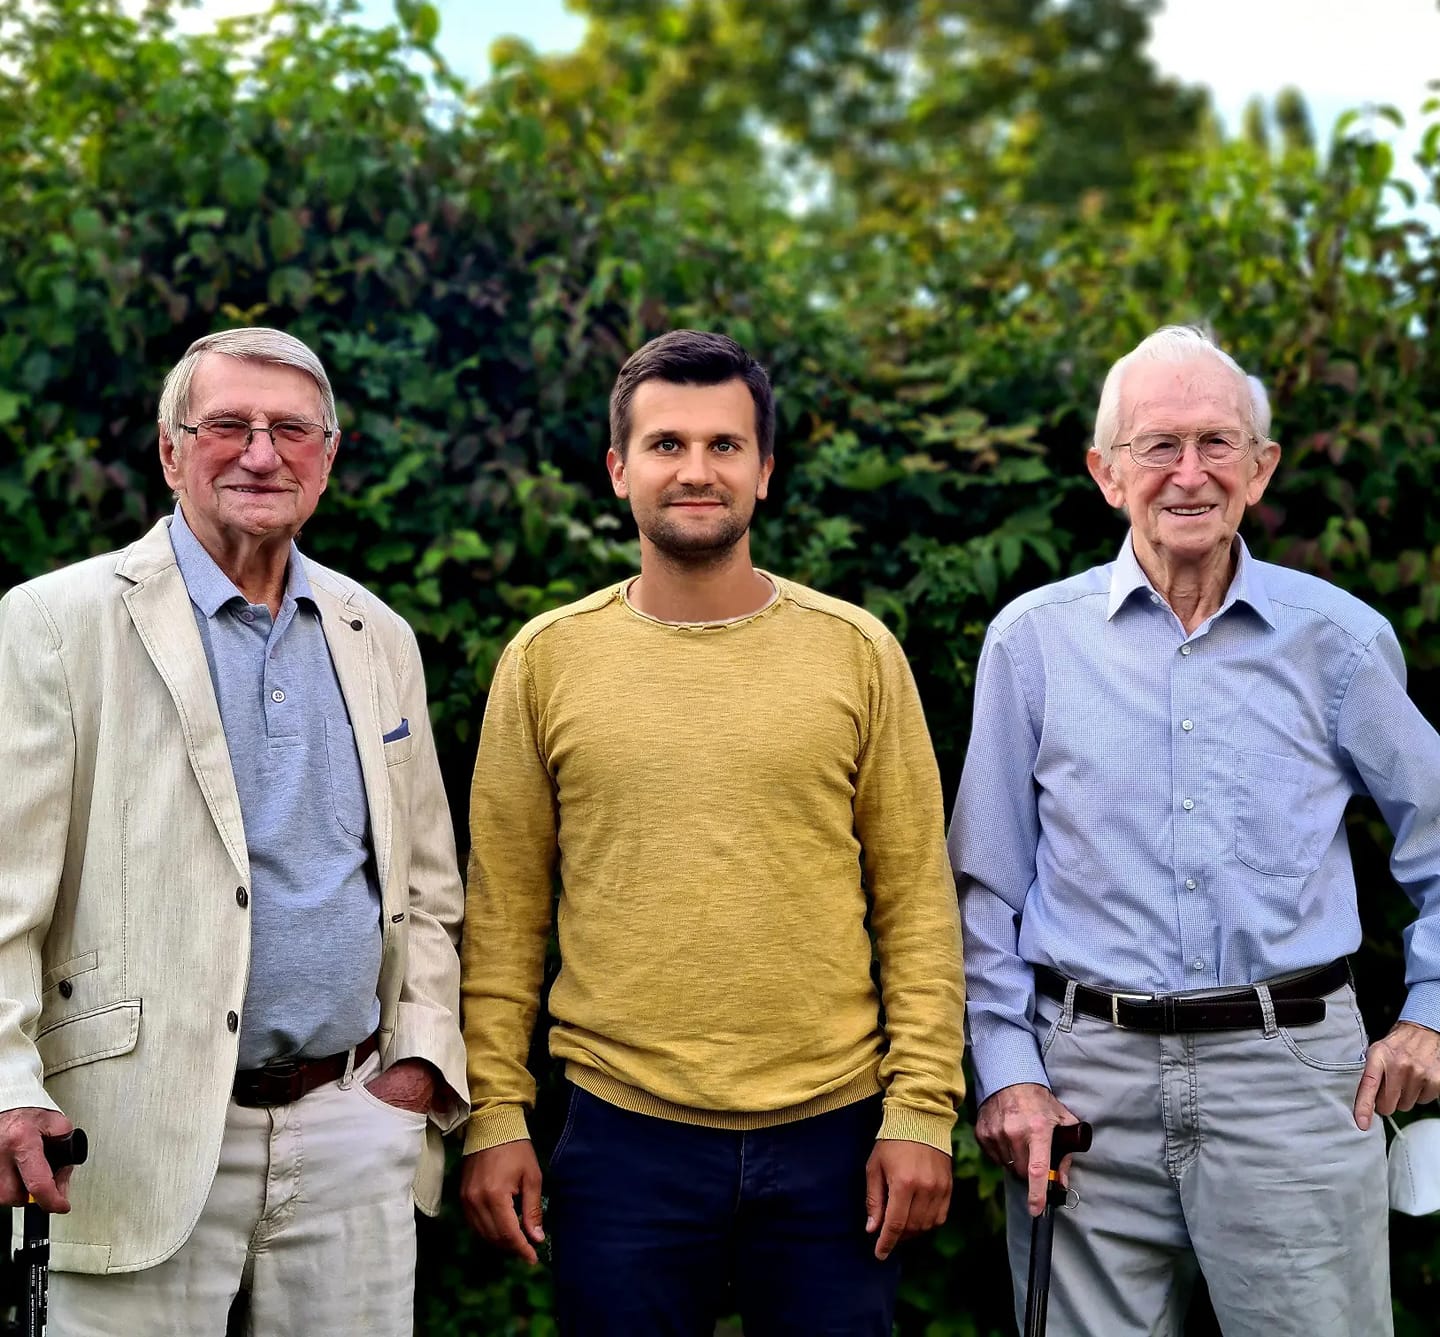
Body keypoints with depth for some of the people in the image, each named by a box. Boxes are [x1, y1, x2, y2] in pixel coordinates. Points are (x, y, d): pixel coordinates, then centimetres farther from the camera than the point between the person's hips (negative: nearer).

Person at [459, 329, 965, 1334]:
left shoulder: (858, 653, 1)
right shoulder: (547, 659, 2)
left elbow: (917, 903, 1)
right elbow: (503, 912, 4)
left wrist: (922, 1111, -4)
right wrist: (493, 1116, 0)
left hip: (832, 1136, 0)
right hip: (624, 1137, 0)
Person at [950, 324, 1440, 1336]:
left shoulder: (1337, 637, 3)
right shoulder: (1033, 639, 3)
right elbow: (988, 885, 7)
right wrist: (1005, 1068, 1)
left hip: (1292, 1069, 0)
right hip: (1088, 1075, 1)